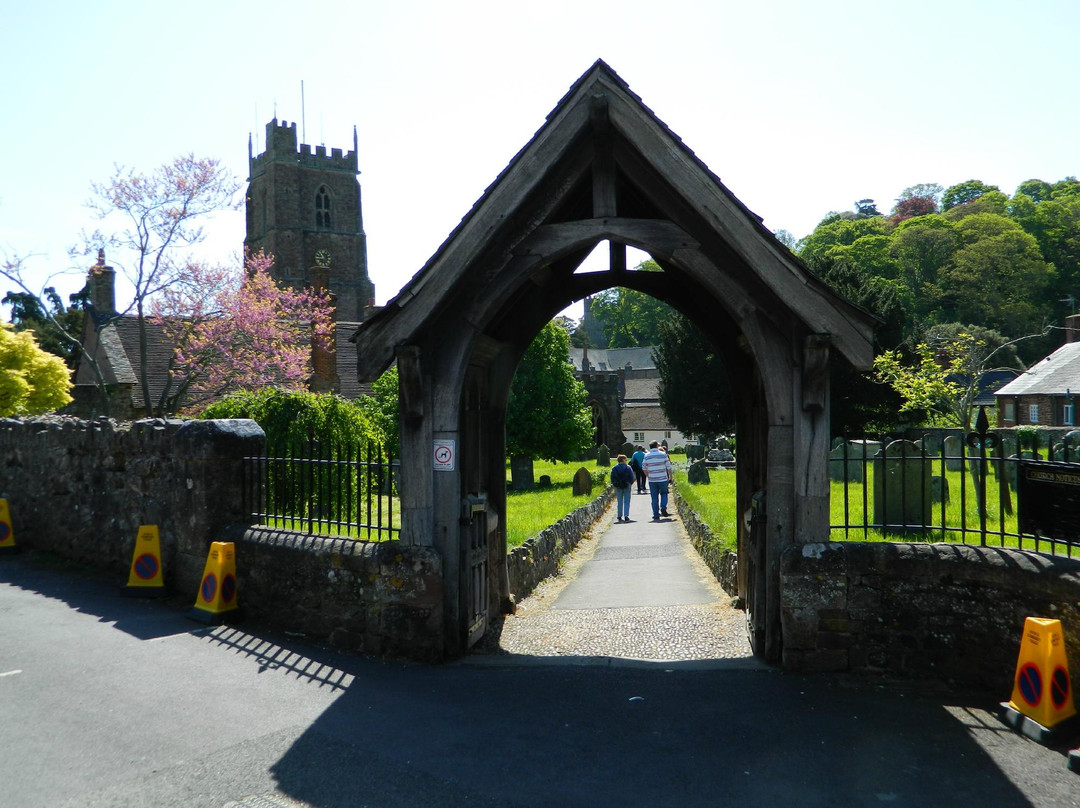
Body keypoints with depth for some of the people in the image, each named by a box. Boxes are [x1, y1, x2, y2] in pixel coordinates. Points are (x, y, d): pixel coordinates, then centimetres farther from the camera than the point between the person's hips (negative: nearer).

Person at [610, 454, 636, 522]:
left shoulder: (614, 468, -1)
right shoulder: (628, 468, -8)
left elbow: (612, 478, 0)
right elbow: (632, 478, -5)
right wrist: (630, 484, 11)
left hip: (618, 487, 2)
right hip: (627, 487, -2)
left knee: (619, 502, 11)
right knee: (626, 502, 3)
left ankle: (619, 516, 10)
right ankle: (626, 516, -6)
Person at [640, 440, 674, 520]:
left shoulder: (646, 456, 0)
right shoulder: (663, 454, -2)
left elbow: (644, 469, 5)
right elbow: (669, 468, -1)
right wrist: (670, 478, 8)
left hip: (652, 480, 1)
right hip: (663, 479, -1)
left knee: (654, 498, 7)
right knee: (664, 494, 18)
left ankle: (656, 515, 7)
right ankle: (663, 508, -5)